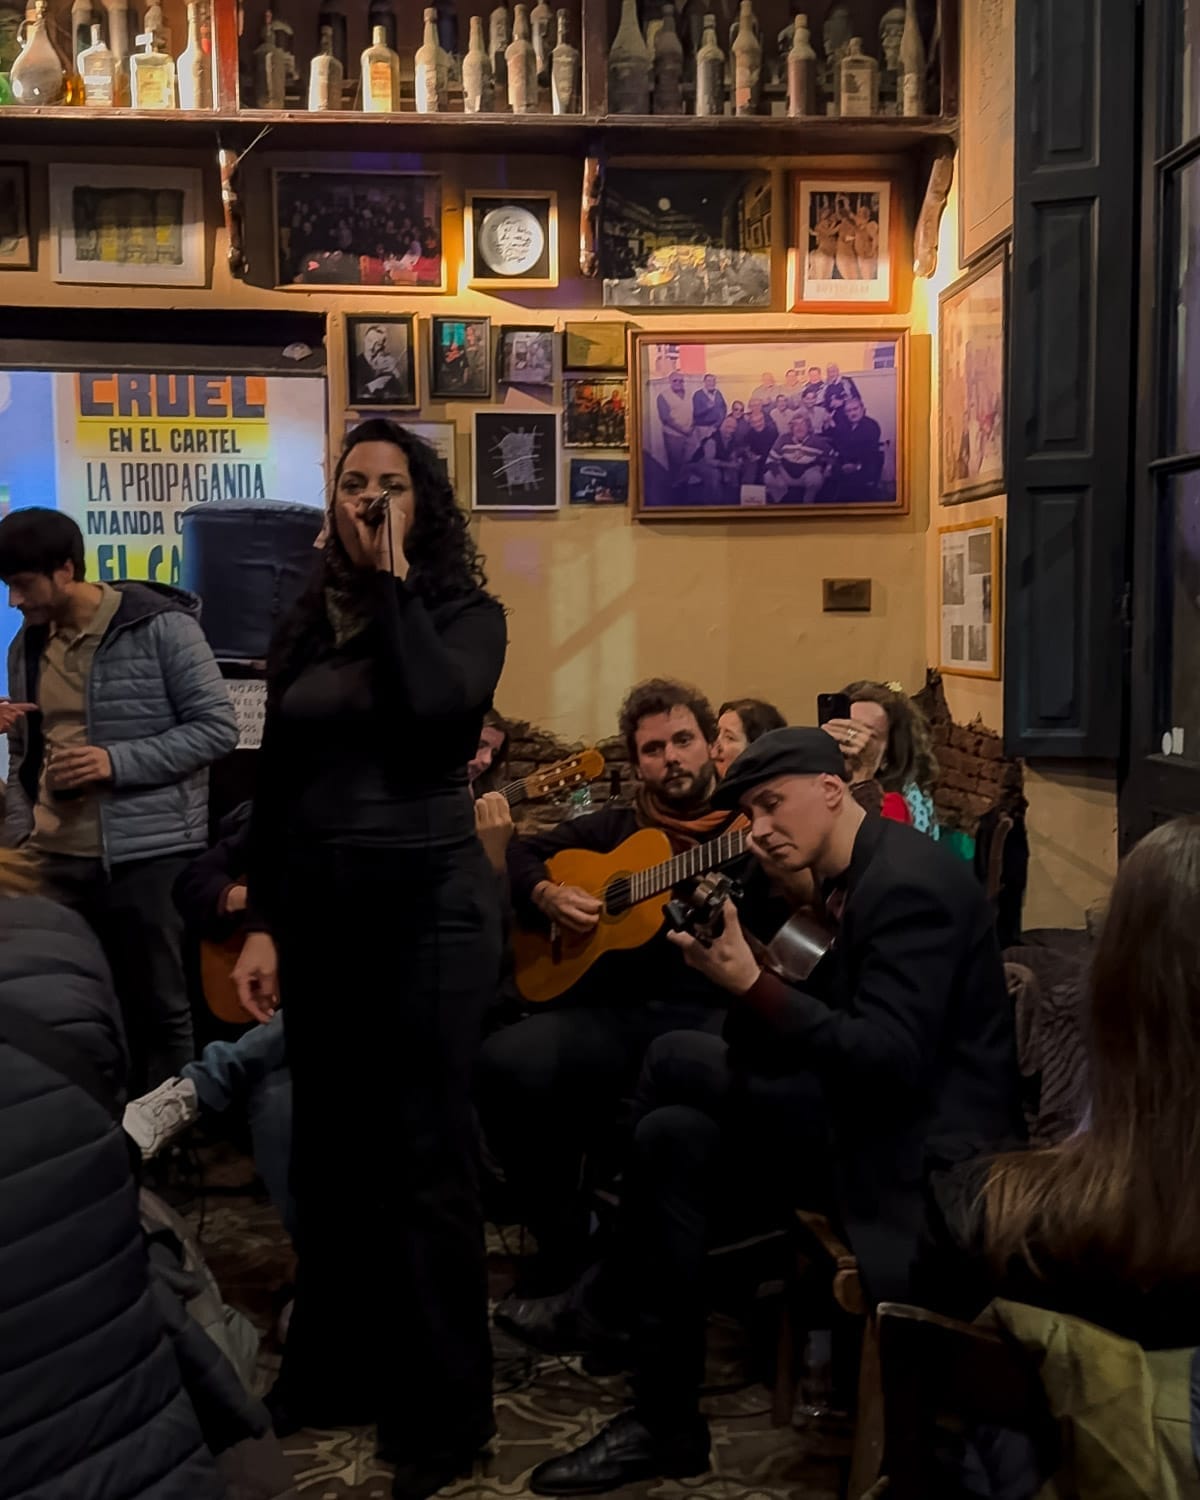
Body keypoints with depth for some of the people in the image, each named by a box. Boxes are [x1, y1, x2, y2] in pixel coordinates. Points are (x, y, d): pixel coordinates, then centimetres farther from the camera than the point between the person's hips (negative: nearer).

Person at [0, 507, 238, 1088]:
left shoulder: (159, 626, -8)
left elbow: (217, 728, -9)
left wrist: (117, 761, -18)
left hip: (147, 855, -5)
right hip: (55, 860, 5)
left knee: (158, 1008, 5)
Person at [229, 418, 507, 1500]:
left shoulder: (465, 613, -3)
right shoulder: (306, 628, 10)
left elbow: (432, 705, -26)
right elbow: (274, 788, 11)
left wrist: (393, 578, -15)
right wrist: (262, 924, 7)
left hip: (425, 906, -5)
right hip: (316, 910, 5)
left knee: (423, 1157, 2)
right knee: (328, 1149, 15)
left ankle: (444, 1407, 16)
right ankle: (335, 1369, 33)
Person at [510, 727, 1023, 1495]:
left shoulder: (908, 883, -19)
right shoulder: (856, 879, 11)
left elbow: (889, 1060, -27)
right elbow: (836, 1039, 11)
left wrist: (752, 984, -30)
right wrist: (739, 968, -6)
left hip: (929, 1151, -10)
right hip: (878, 1123, 10)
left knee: (677, 1062, -17)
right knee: (672, 1136, -1)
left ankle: (605, 1301, 3)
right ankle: (666, 1424, 7)